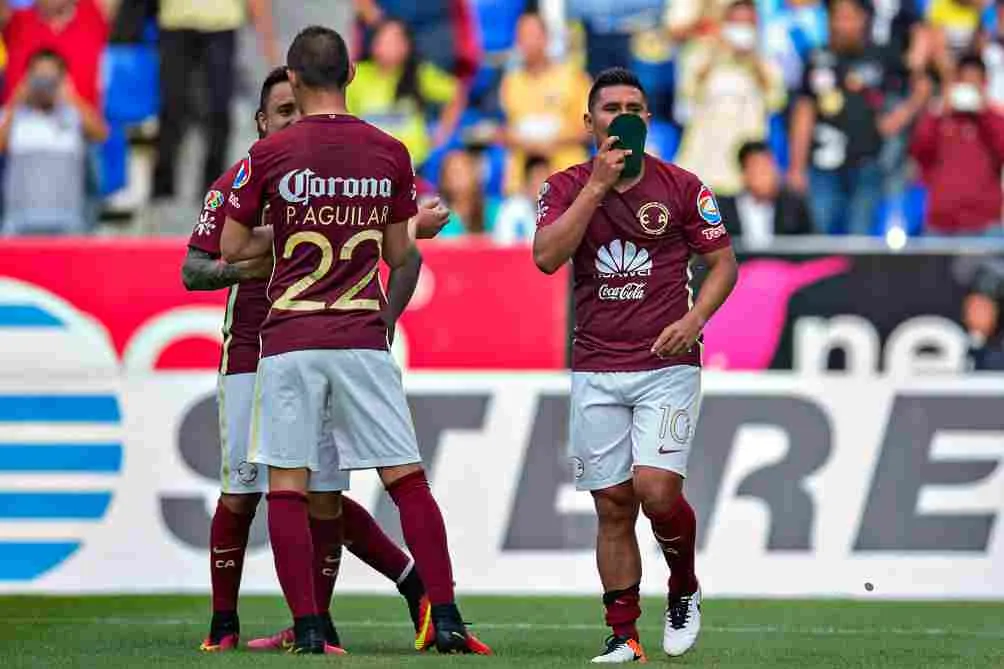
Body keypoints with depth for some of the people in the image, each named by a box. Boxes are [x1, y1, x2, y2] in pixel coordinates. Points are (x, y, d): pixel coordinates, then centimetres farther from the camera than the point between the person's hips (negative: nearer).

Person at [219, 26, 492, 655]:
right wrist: (422, 223, 34)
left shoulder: (269, 155, -4)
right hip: (363, 338, 2)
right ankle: (446, 620, 1)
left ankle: (308, 629, -2)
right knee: (407, 479, 6)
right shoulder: (390, 154, 3)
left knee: (288, 486, 3)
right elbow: (399, 254, 12)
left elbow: (232, 247, 4)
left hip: (290, 341, -2)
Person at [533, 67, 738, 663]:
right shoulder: (567, 188, 5)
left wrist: (693, 319, -10)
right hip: (596, 372, 2)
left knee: (657, 490, -15)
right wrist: (597, 186, -16)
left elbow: (723, 263, 7)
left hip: (667, 364, -2)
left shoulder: (681, 187, 2)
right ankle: (623, 636, 9)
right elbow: (547, 257, -12)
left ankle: (684, 591, 13)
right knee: (613, 505, 2)